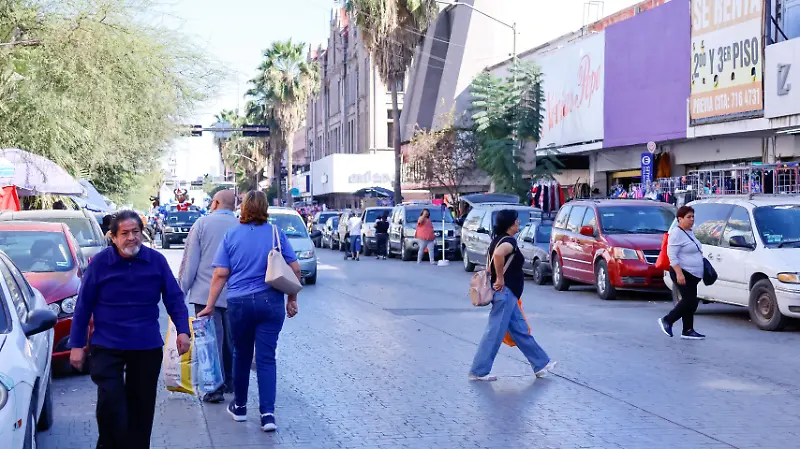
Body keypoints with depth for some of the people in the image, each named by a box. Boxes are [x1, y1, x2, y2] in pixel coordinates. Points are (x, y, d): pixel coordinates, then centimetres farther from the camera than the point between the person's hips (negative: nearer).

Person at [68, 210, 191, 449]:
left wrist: (183, 330, -9)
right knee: (110, 400, -11)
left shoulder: (156, 260, -3)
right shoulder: (99, 263, -6)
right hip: (107, 347, -2)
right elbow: (83, 306, -1)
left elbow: (174, 298, 2)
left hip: (148, 347, 2)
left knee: (142, 404, 9)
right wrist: (77, 345, -1)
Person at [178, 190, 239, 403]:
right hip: (234, 295, 3)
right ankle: (230, 382, 26)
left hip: (206, 293, -3)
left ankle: (215, 387, -4)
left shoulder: (202, 223, -2)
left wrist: (182, 290, 3)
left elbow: (189, 261, -3)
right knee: (231, 340, 16)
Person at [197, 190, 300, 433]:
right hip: (271, 303, 0)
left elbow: (220, 274, -3)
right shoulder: (276, 233, 0)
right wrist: (292, 299, 10)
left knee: (241, 356, 16)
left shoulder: (231, 235, 0)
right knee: (266, 358, 1)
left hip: (239, 303, 1)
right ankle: (268, 413, -7)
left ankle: (239, 406, 28)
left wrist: (210, 305, 2)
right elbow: (295, 269, 0)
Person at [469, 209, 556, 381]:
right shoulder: (509, 241, -15)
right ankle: (478, 372, 0)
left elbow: (490, 266, 21)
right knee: (495, 333, -5)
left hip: (507, 294, 10)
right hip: (506, 292, -10)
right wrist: (500, 279, -27)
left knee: (521, 331, 14)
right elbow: (498, 254, -37)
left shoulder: (499, 239, 15)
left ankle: (541, 364, 21)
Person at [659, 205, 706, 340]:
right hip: (683, 273, -10)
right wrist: (679, 273, -27)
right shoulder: (676, 233, -13)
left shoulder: (689, 232, 16)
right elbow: (672, 255, -20)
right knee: (689, 301, -12)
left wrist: (700, 271, 23)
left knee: (690, 302, 8)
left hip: (692, 274, 10)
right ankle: (667, 321, 0)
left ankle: (688, 331, 12)